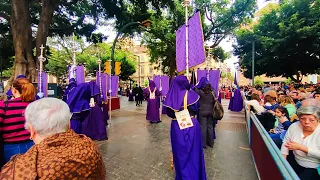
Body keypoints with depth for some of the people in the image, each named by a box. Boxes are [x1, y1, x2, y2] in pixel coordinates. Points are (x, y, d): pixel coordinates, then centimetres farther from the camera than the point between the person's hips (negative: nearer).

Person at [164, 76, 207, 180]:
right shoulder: (191, 94, -13)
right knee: (193, 151, 17)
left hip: (176, 126, 2)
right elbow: (195, 110, -4)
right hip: (192, 125, -1)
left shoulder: (171, 96, -9)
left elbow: (169, 113, -1)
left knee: (180, 152, 19)